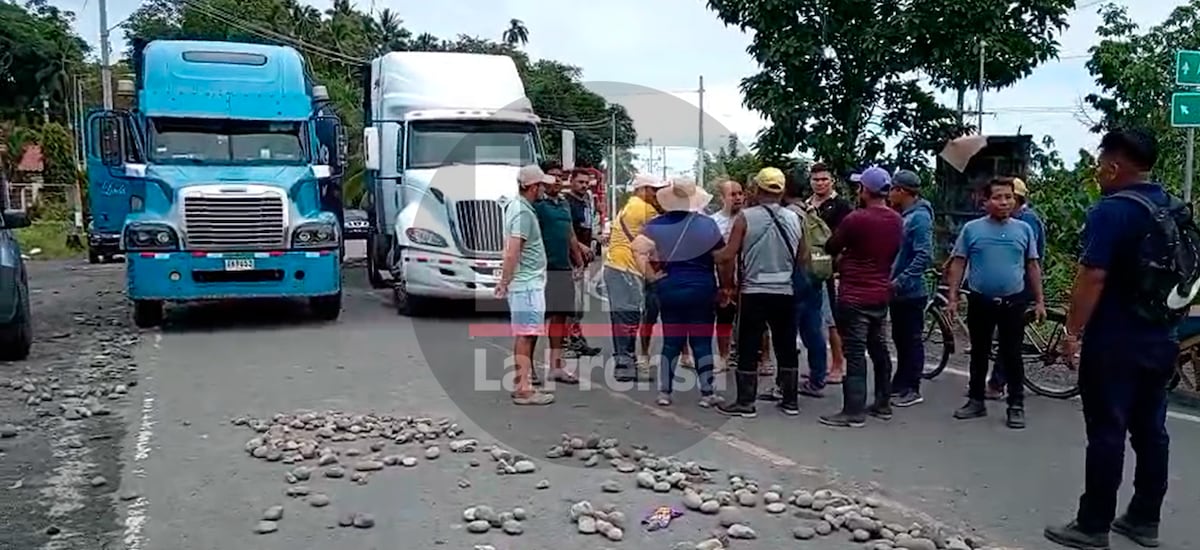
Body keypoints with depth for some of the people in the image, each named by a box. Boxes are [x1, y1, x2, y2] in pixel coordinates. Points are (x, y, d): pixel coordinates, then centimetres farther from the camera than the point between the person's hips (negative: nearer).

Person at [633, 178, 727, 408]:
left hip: (669, 288, 2)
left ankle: (664, 392, 12)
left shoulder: (658, 224, -2)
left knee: (671, 341, 10)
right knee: (702, 342, 5)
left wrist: (653, 272, -2)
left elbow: (639, 248, -12)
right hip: (701, 288, -2)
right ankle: (706, 393, 9)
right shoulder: (706, 224, -6)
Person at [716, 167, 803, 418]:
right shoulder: (794, 219, 5)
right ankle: (790, 401, 20)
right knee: (787, 349, 12)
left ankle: (746, 403, 8)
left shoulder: (745, 217, -8)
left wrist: (726, 286, 2)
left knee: (748, 350, 4)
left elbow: (728, 256, -11)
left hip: (753, 292, -4)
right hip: (785, 293, 4)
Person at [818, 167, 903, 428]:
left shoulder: (856, 219, -17)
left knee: (855, 353, -5)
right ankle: (883, 404, 25)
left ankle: (854, 412, -4)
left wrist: (844, 254, 17)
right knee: (878, 348, 17)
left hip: (854, 296, -7)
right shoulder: (897, 221, 4)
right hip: (881, 294, 7)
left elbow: (831, 248, -5)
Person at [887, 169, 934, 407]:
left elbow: (924, 257, -23)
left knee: (912, 340, 2)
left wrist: (900, 281, -23)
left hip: (910, 292, -8)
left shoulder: (919, 217, -16)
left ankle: (911, 389, 10)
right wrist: (892, 281, 9)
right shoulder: (902, 216, 9)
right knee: (900, 339, 15)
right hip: (896, 290, 8)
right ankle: (900, 384, 25)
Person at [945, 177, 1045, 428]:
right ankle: (976, 401, 21)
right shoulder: (971, 228, -1)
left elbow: (1032, 266, 7)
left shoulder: (1024, 229, 3)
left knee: (1012, 355, 5)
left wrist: (1039, 301, 5)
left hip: (1013, 302, 0)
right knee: (979, 353, 11)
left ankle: (1016, 405, 12)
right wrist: (952, 297, -5)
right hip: (980, 301, 0)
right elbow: (958, 264, 1)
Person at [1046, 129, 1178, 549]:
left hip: (1114, 341, -8)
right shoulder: (1176, 210, 11)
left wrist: (1073, 332, -14)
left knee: (1107, 433, -3)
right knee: (1150, 431, 13)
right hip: (1160, 339, 8)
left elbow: (1092, 278, -21)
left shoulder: (1111, 210, -15)